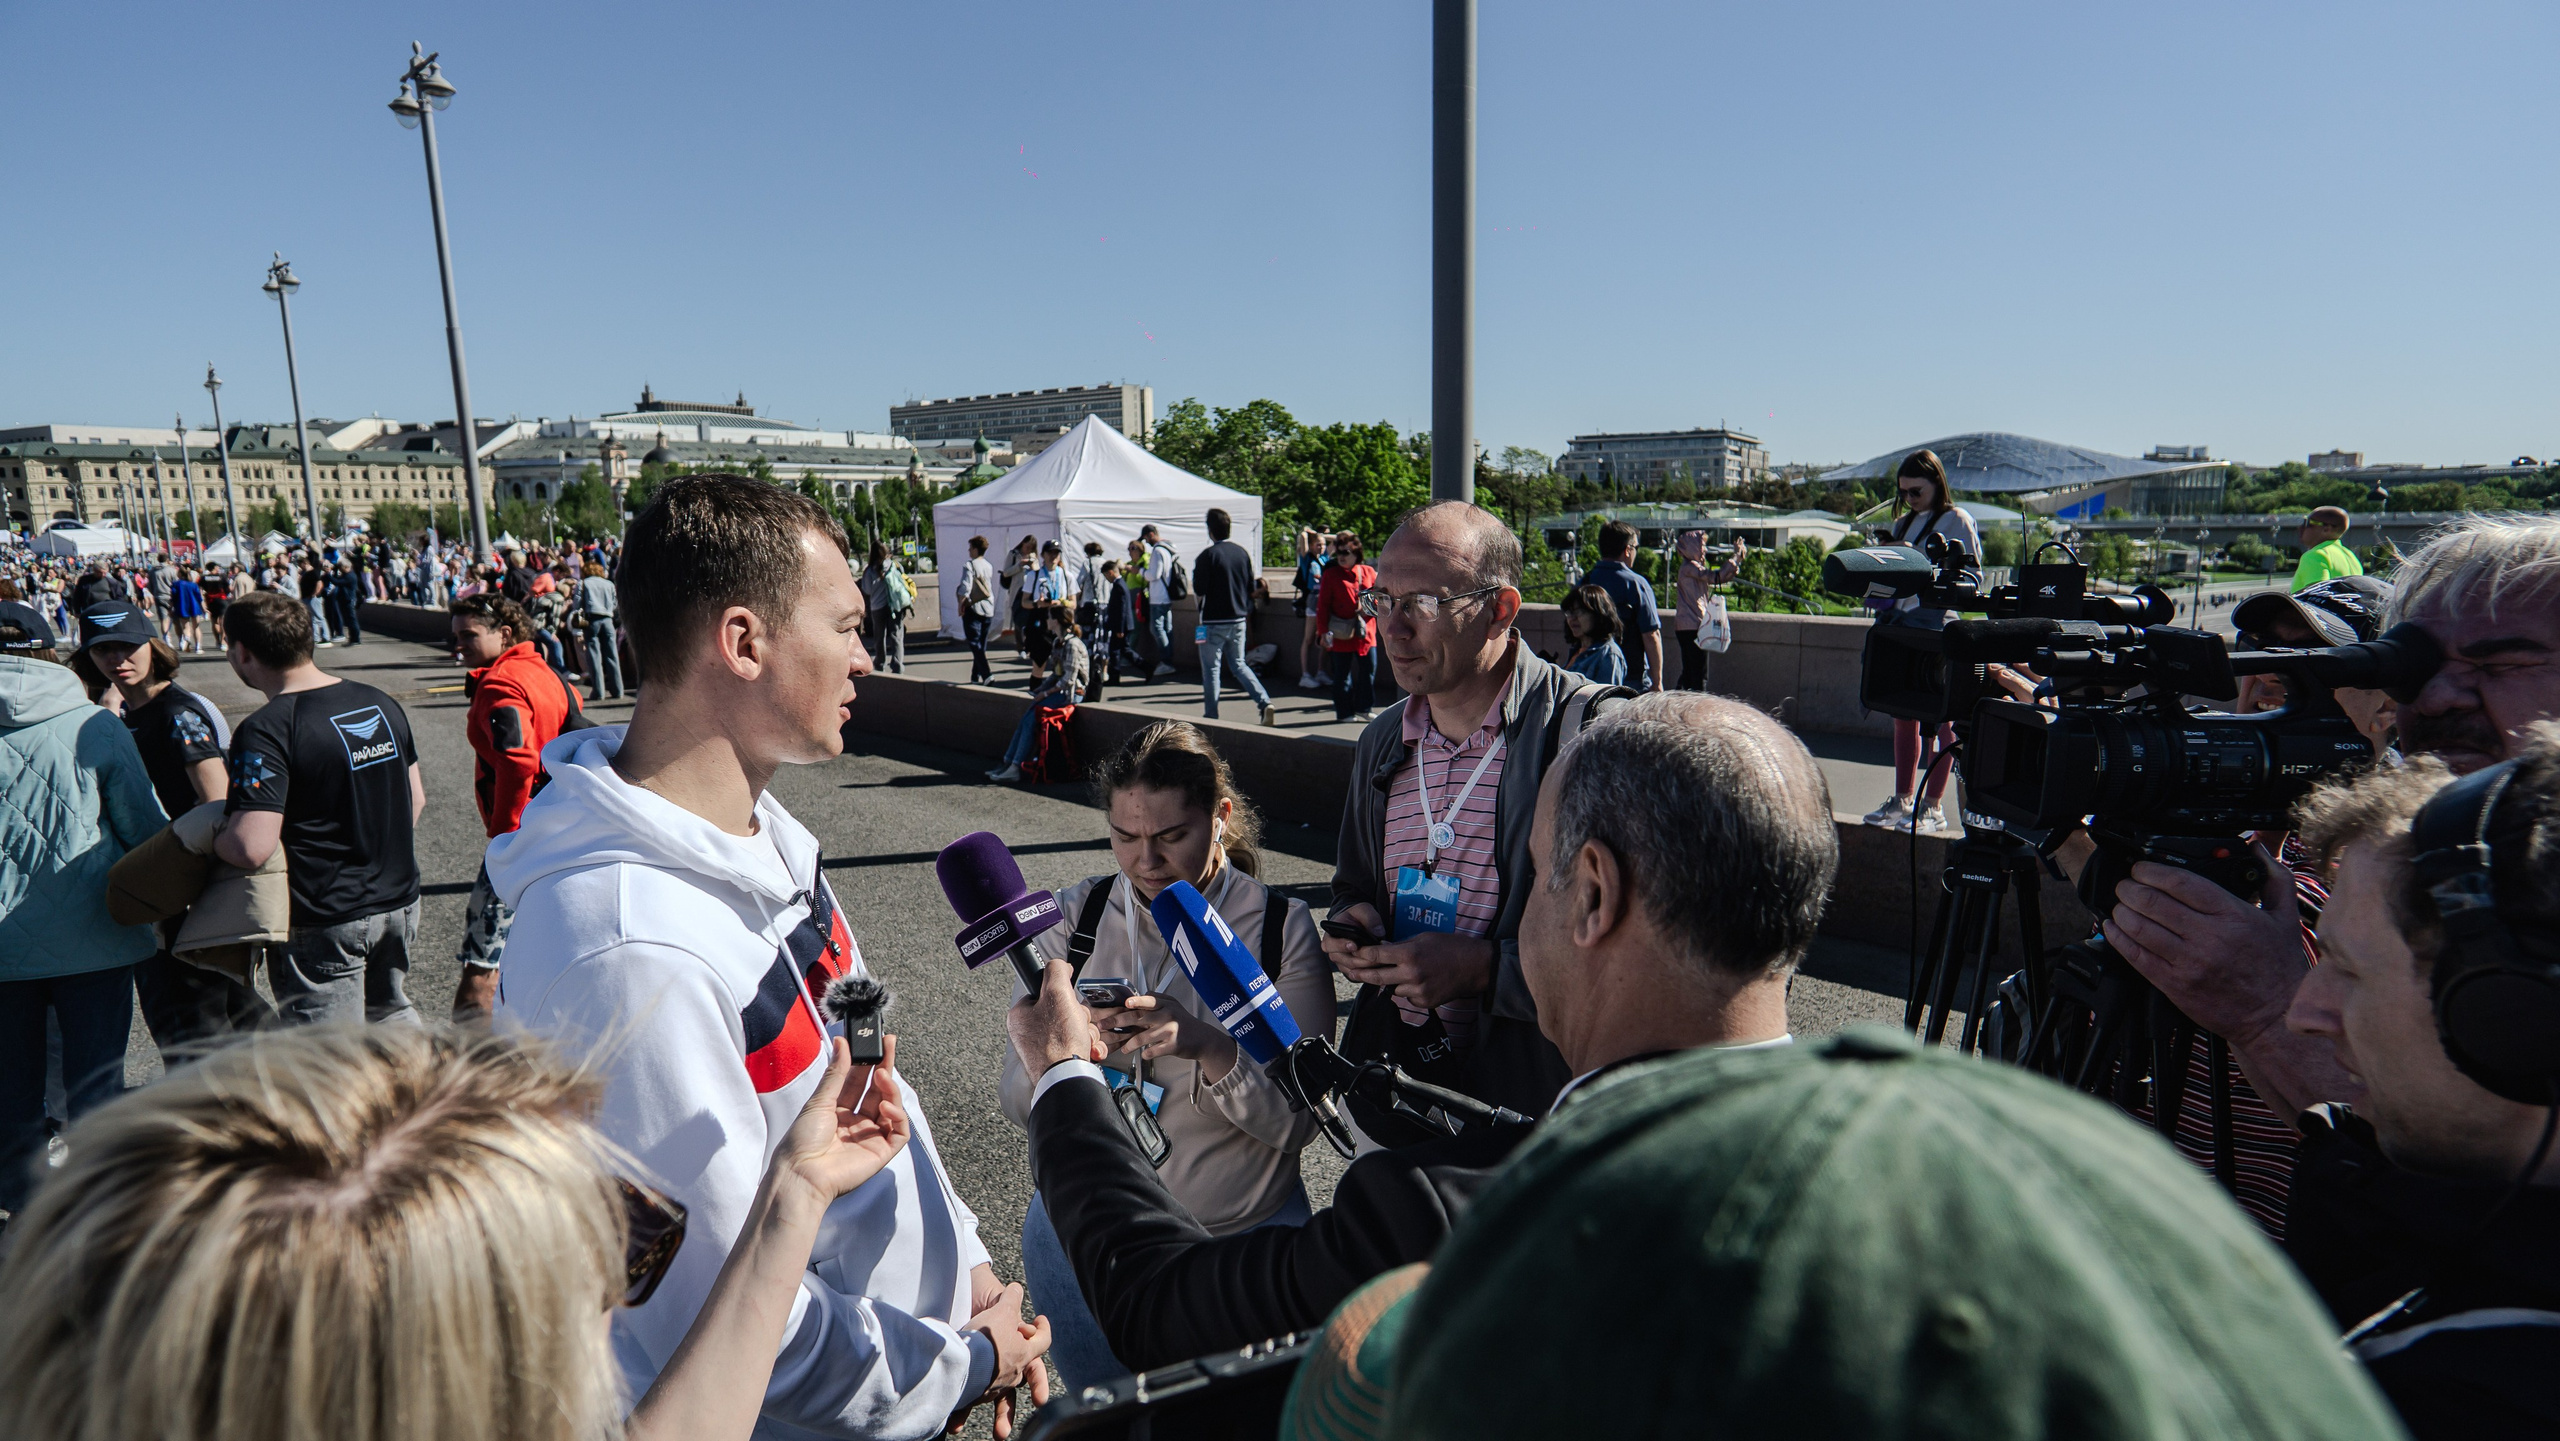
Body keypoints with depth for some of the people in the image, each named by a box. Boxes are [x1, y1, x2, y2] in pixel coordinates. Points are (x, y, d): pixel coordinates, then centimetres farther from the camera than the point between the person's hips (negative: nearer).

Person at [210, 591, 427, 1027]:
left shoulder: (266, 731, -18)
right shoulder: (381, 704, 3)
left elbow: (251, 849, -25)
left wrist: (209, 835, -4)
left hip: (324, 922, -7)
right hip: (399, 901, 7)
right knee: (392, 1015, 24)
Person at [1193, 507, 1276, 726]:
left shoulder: (1207, 555, -14)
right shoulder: (1241, 552, 4)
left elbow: (1199, 589, -13)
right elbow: (1251, 587, 7)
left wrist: (1195, 572, 4)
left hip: (1214, 622, -5)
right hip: (1239, 620, 5)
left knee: (1211, 669, 5)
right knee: (1239, 664, 17)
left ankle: (1211, 716, 8)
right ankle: (1265, 702, 0)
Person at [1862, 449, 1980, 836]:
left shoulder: (1957, 520, -2)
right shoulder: (1903, 523, 18)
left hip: (1938, 626, -7)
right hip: (1901, 623, 7)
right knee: (1904, 713, 9)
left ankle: (1932, 808, 1)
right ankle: (1902, 801, 16)